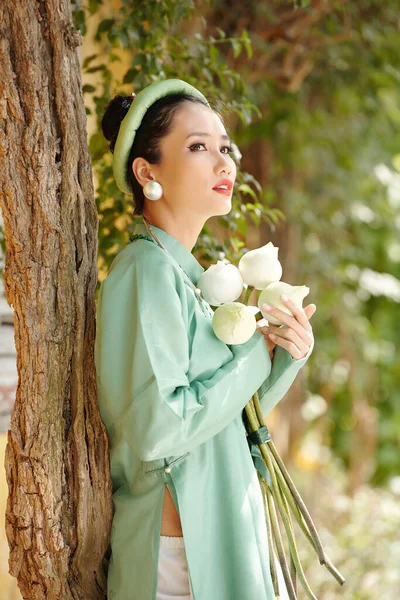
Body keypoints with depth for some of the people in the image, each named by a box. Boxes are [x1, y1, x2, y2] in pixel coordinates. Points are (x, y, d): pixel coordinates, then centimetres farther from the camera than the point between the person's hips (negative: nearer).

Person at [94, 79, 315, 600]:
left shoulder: (184, 273, 11)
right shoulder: (146, 270, -16)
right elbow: (158, 429, -25)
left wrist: (286, 358, -3)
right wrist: (256, 353, -14)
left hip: (220, 537, 9)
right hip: (180, 551, -9)